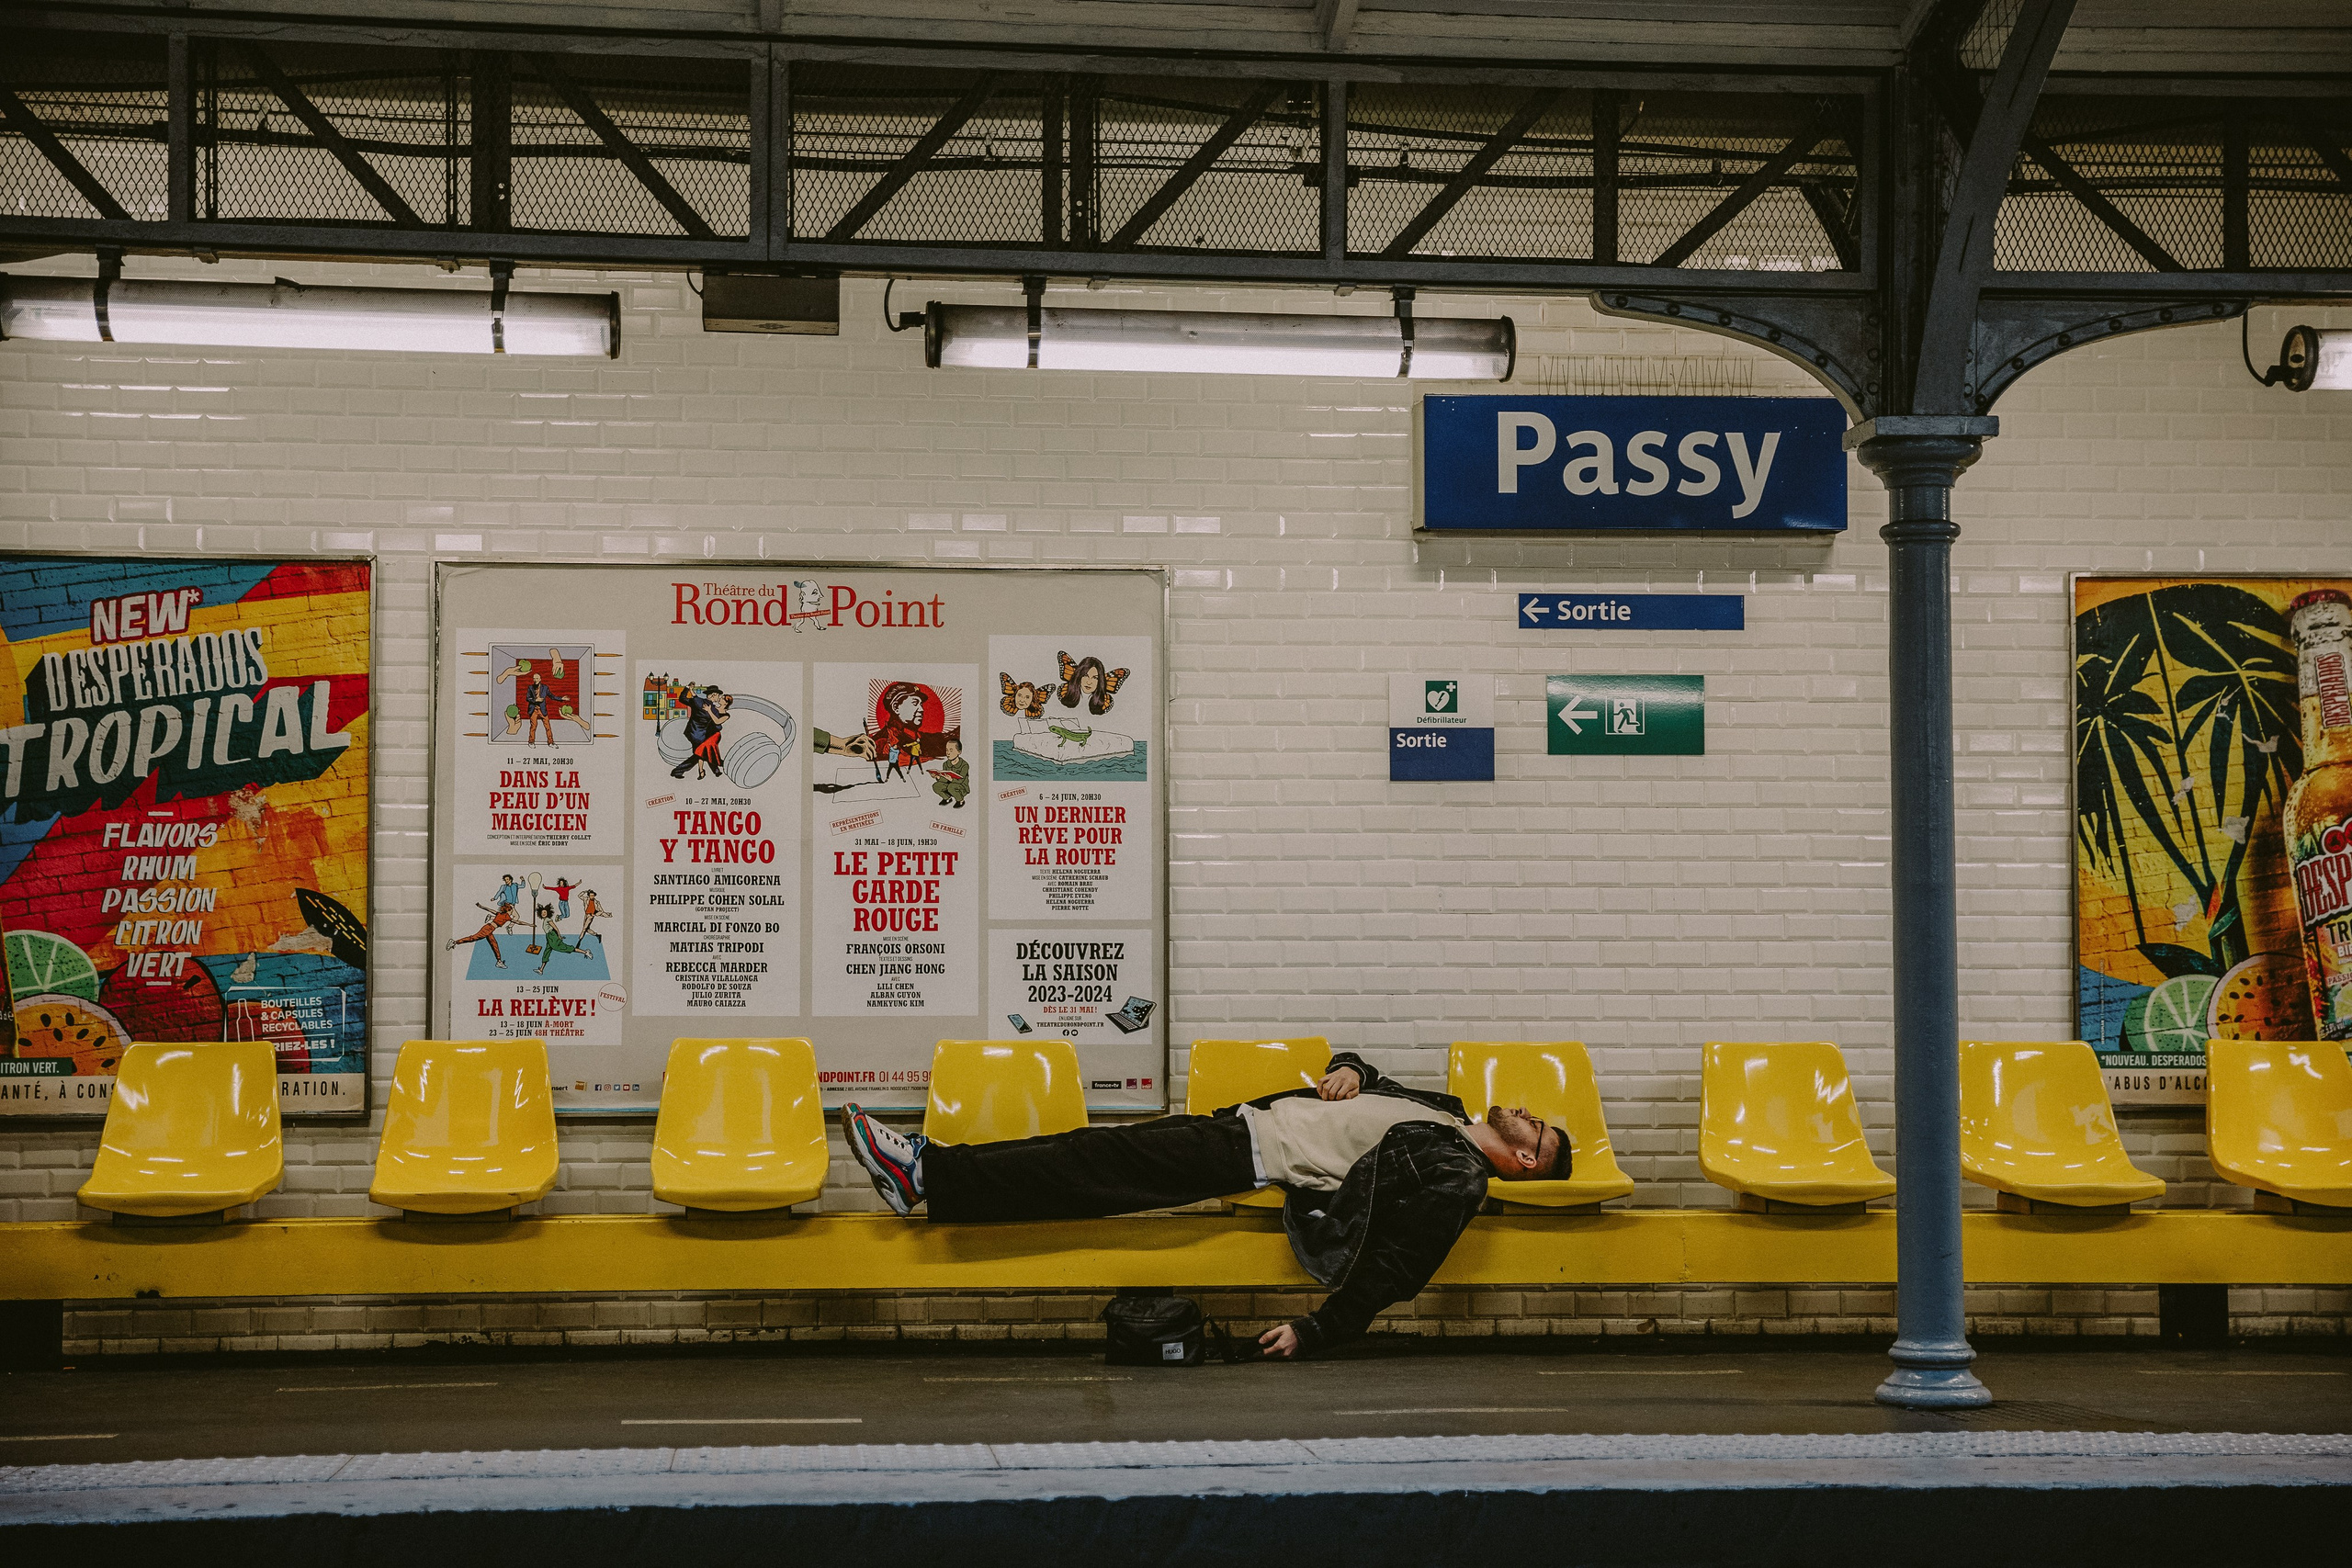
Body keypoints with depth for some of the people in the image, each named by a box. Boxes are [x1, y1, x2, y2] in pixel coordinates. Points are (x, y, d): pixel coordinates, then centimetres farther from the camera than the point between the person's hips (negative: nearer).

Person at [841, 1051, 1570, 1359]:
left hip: (1249, 1158, -8)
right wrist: (1350, 1071, 5)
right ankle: (928, 1169, 1)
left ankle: (926, 1179, -12)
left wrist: (1318, 1330, -22)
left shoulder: (1456, 1179, -9)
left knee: (1088, 1168, -14)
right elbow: (1371, 1077, 29)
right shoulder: (1445, 1111, 17)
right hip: (1242, 1119, 8)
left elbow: (1396, 1265, -17)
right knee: (1094, 1149, 0)